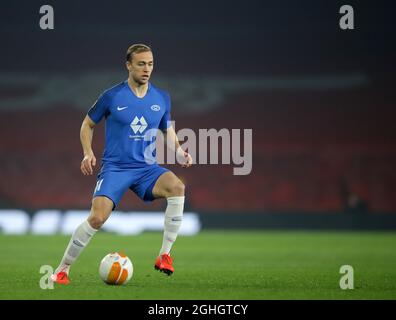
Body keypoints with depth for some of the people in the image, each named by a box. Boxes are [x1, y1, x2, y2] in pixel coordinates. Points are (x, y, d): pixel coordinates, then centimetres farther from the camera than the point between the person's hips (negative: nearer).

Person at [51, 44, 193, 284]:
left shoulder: (162, 98, 6)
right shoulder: (112, 97, -3)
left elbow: (168, 131, 21)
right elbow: (88, 124, 10)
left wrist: (180, 152, 1)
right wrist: (88, 153, -6)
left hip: (147, 168, 3)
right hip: (114, 167, -3)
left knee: (177, 187, -29)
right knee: (97, 218, -22)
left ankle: (165, 255, -21)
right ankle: (63, 270, -2)